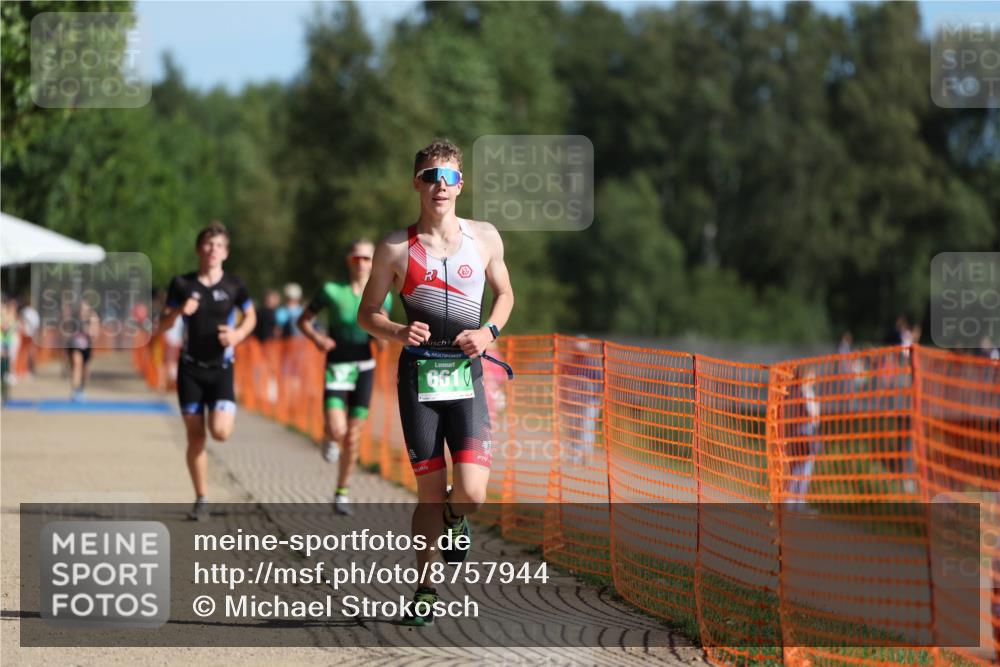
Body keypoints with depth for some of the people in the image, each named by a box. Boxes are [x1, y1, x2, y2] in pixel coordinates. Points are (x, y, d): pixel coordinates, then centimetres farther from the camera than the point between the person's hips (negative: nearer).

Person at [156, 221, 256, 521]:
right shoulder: (182, 284, 0)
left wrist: (238, 334, -8)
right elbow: (163, 325, 4)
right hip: (190, 368, 1)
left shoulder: (233, 285, -2)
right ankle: (201, 500, 11)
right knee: (195, 437, 0)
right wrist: (179, 311, -17)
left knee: (220, 432, -17)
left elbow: (250, 317, 12)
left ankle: (224, 413, 22)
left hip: (221, 368, -1)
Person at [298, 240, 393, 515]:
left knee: (353, 435, 6)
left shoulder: (382, 297, 2)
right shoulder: (331, 291, -5)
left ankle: (342, 492, 21)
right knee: (337, 431, -18)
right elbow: (304, 319, 5)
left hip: (364, 368, 2)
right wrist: (316, 337, -14)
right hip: (336, 368, -2)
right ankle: (330, 438, 20)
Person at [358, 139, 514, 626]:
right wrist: (397, 332, -13)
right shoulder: (396, 248, -1)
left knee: (471, 494, -12)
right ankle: (424, 589, 19)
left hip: (467, 377, 1)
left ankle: (453, 522, 25)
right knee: (430, 493, 1)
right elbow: (367, 313, 8)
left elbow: (504, 293, 19)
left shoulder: (485, 238, 4)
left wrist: (489, 332, 0)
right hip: (418, 377, -1)